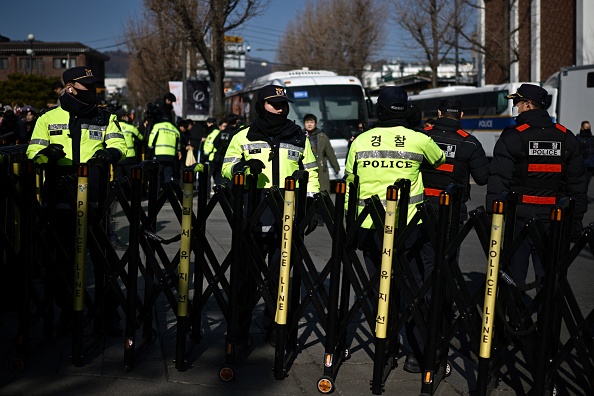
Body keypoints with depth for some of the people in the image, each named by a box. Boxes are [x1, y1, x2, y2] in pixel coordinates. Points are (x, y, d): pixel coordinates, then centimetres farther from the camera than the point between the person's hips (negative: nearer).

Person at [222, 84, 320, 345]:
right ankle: (240, 324, 10)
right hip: (253, 214, -1)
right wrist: (244, 167, -15)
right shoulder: (244, 137, 9)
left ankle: (273, 325, 16)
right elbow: (227, 168, 6)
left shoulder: (299, 138, 15)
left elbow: (310, 173, 18)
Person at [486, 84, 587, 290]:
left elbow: (498, 180, -11)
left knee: (514, 272, 7)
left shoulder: (512, 137, -7)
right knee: (548, 275, 9)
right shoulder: (566, 138, 7)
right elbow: (577, 183, 9)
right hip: (553, 219, 3)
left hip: (520, 216, -3)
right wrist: (576, 219, 15)